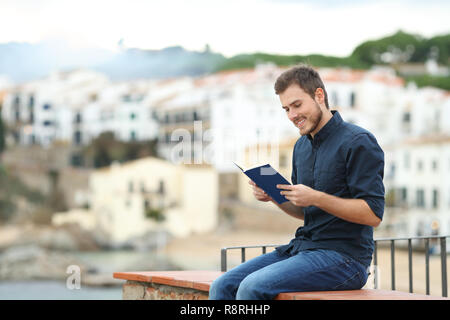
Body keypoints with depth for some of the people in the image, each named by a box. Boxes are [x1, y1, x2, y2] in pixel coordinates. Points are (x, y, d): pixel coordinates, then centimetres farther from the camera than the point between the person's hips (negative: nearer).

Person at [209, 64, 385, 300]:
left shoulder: (358, 142, -10)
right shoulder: (302, 146, 16)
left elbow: (373, 214, -16)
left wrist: (316, 198, -22)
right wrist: (275, 196, 4)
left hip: (345, 256, -8)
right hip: (302, 246, 8)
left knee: (252, 287, -27)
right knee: (222, 287, -7)